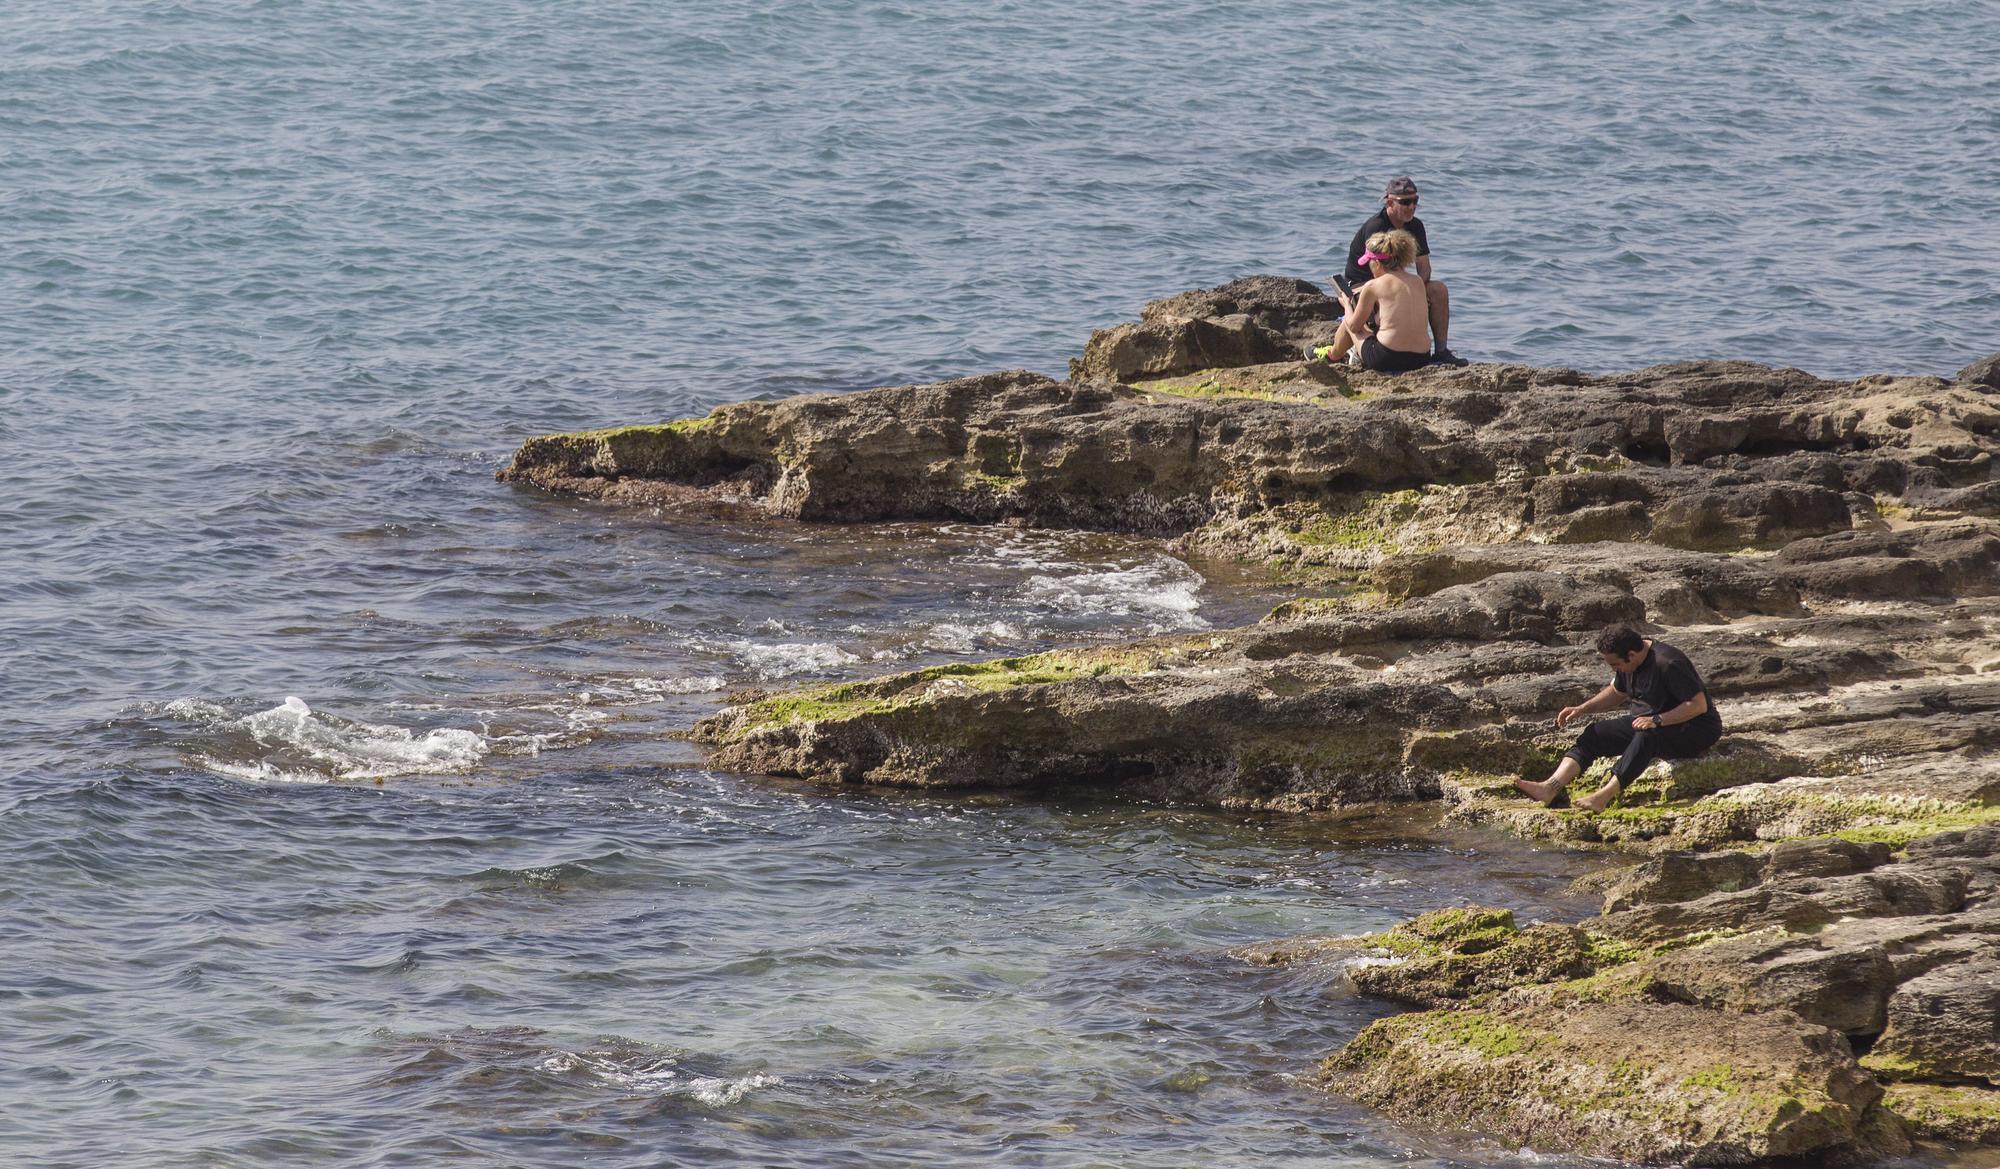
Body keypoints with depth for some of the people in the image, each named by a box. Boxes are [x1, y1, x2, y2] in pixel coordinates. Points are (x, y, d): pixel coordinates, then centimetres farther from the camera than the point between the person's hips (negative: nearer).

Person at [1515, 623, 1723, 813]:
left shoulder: (1668, 664, -26)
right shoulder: (1628, 663, 0)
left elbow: (1699, 705, -26)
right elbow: (1617, 692, 19)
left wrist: (1658, 720, -32)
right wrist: (1582, 709, 6)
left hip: (1694, 729, -8)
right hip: (1650, 722, 9)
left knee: (1646, 737, -38)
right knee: (1596, 733, -7)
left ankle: (1604, 797, -44)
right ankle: (1551, 787, -23)